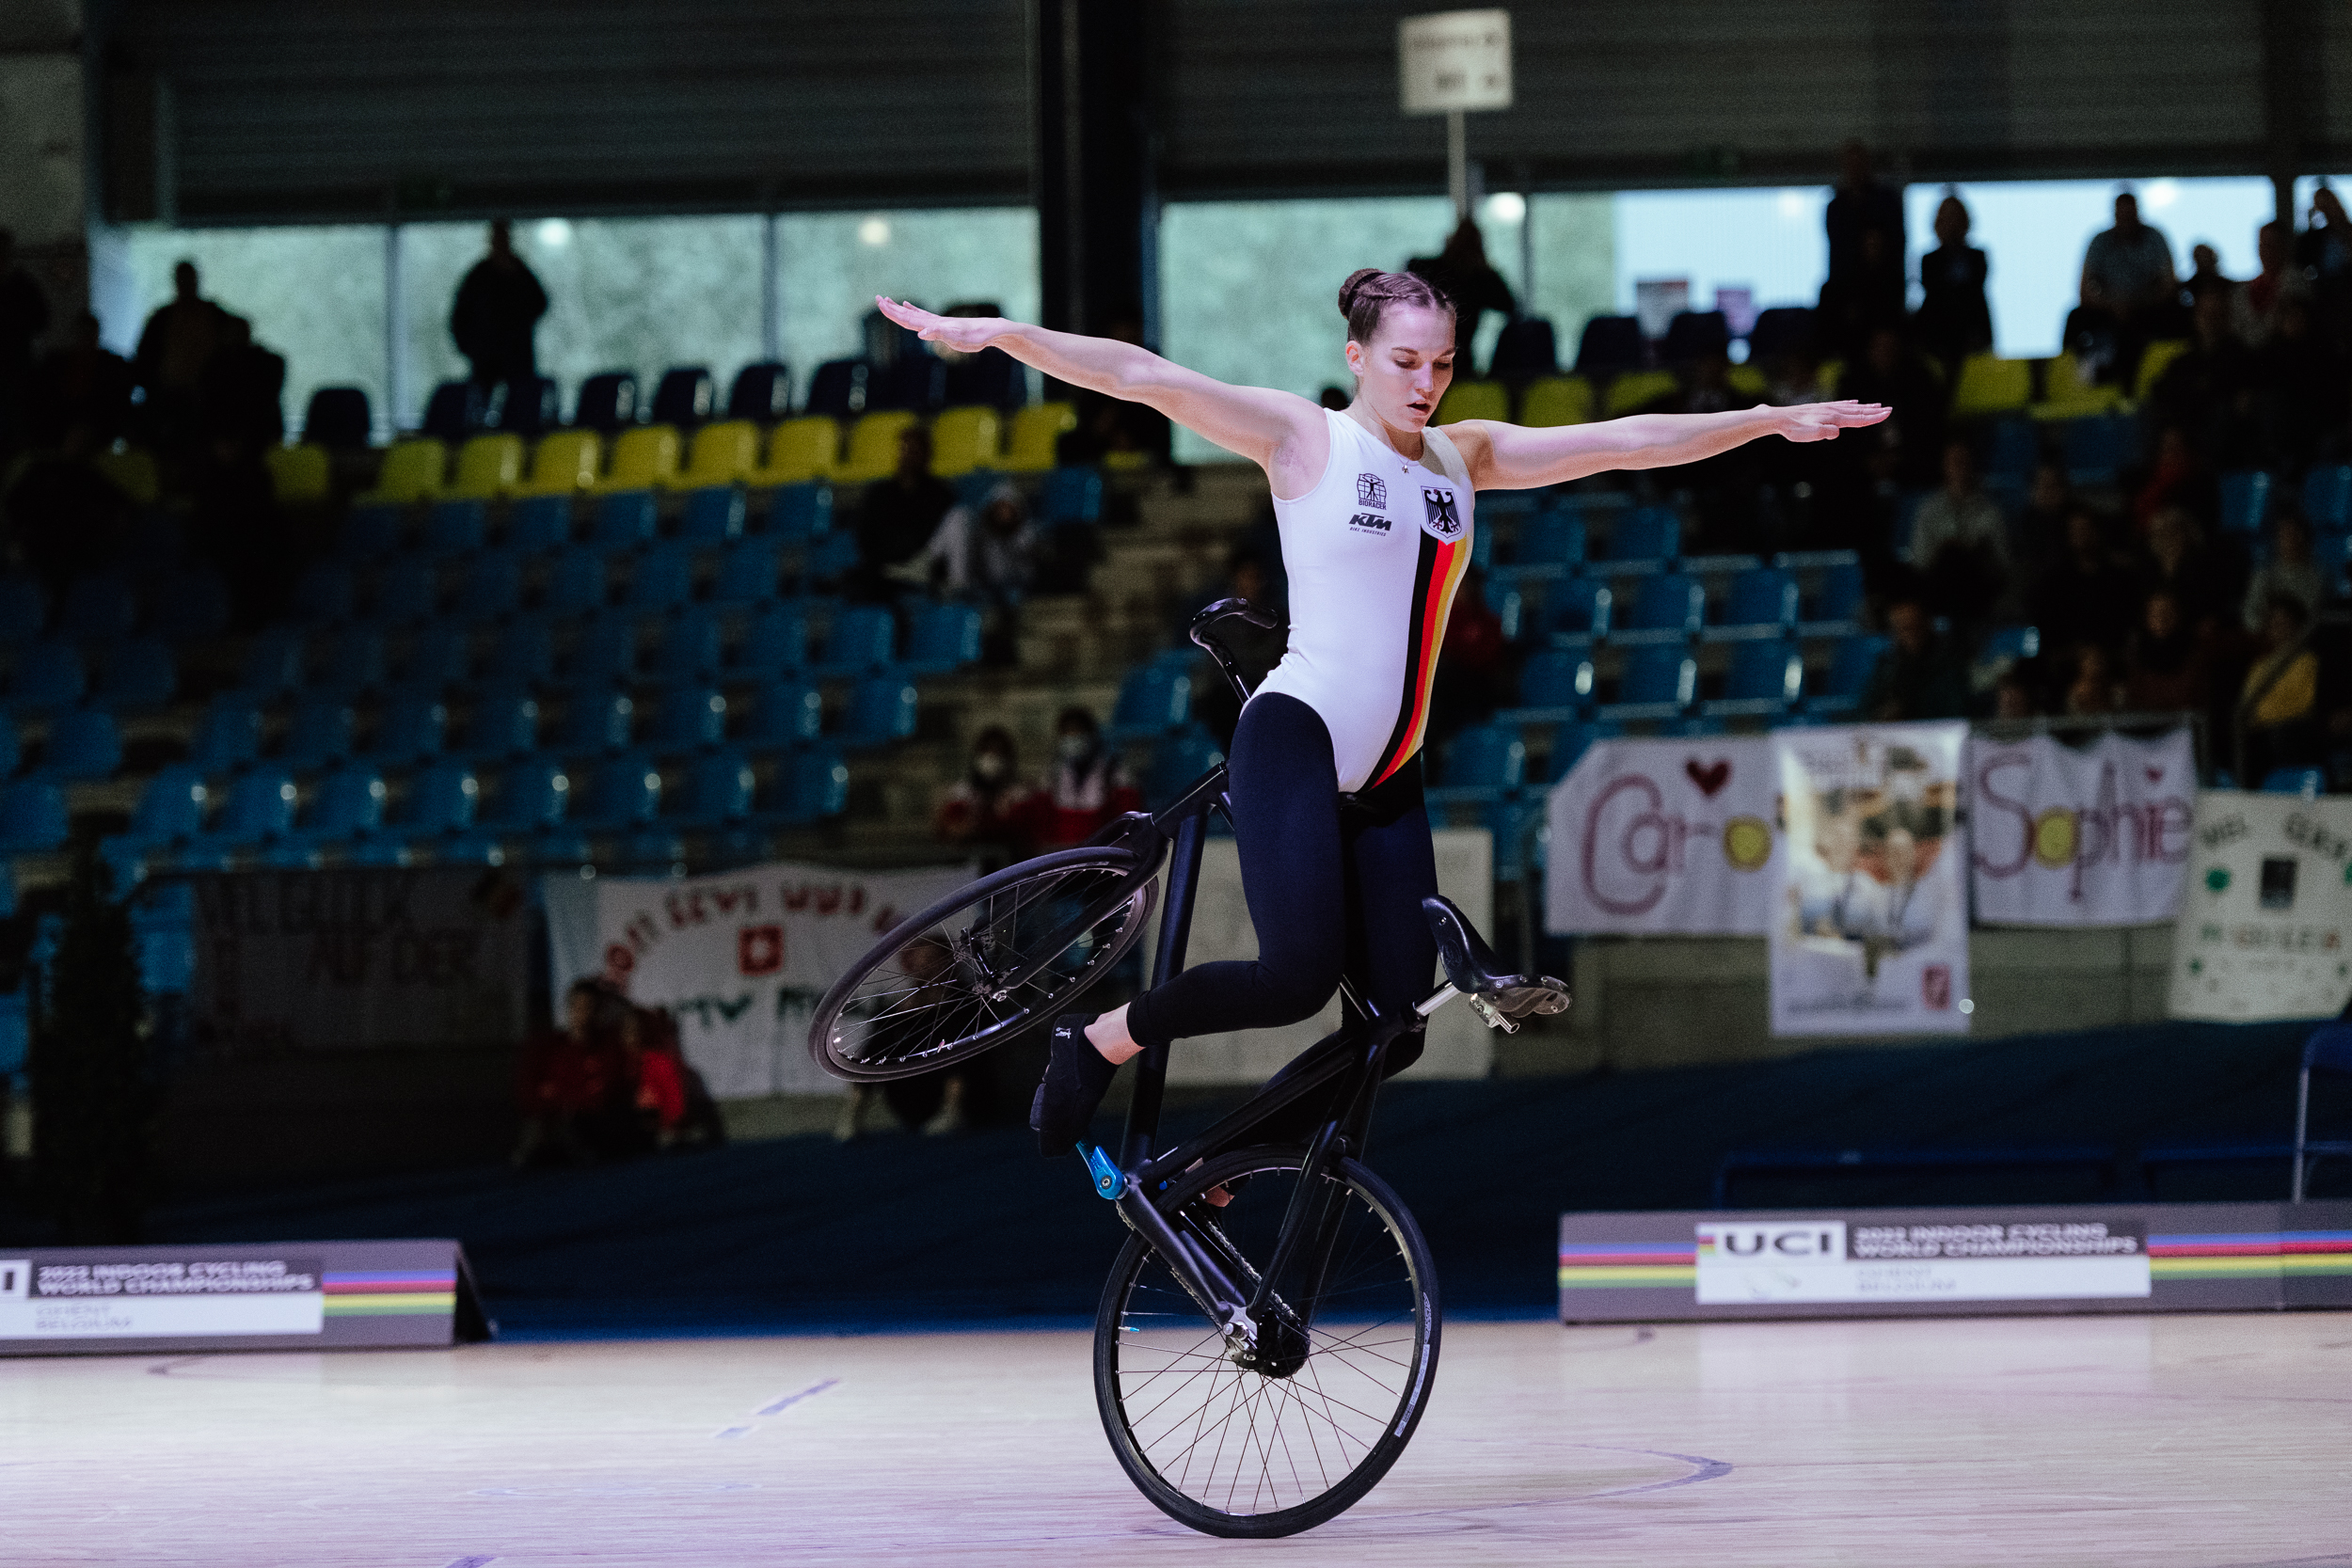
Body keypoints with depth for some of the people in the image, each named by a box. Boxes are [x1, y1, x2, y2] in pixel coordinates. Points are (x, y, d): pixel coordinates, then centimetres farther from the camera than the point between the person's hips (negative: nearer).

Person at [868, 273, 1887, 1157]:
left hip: (1387, 778, 6)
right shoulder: (1304, 438, -1)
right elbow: (1149, 380, -12)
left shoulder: (1465, 456, 14)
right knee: (1299, 977, -26)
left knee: (1396, 1028, -4)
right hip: (1297, 737, -6)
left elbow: (1627, 442, 15)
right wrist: (998, 335, -23)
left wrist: (1776, 421, 13)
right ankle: (1098, 1042, -3)